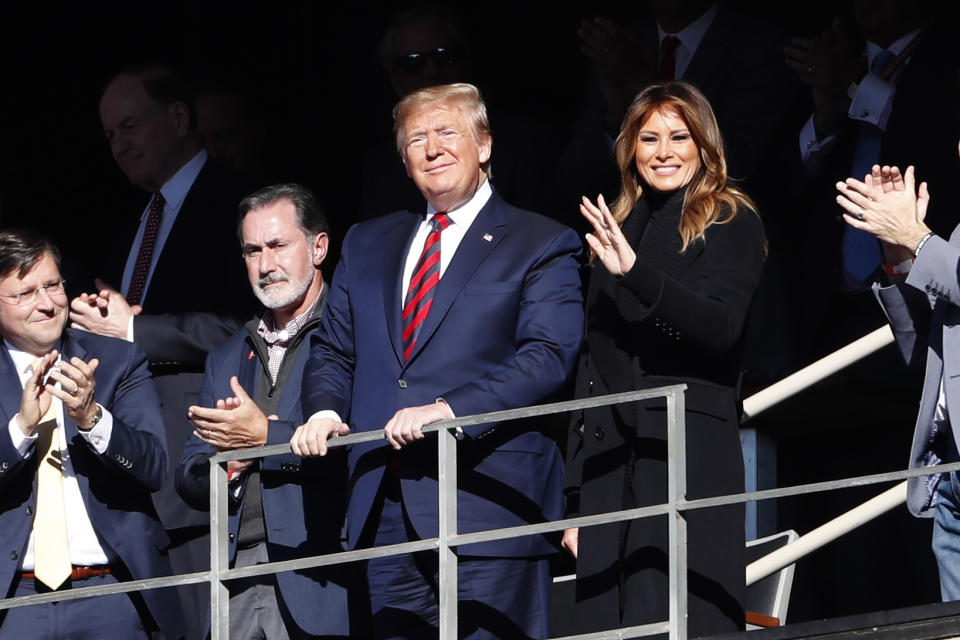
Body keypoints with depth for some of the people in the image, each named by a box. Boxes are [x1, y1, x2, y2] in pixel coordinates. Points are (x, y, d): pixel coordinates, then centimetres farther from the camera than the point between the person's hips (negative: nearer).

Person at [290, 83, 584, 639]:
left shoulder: (542, 246, 3)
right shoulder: (367, 245, 22)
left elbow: (548, 358, -10)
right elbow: (333, 350, 22)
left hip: (487, 502, -5)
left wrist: (450, 409, -22)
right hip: (386, 510, 5)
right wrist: (325, 409, -1)